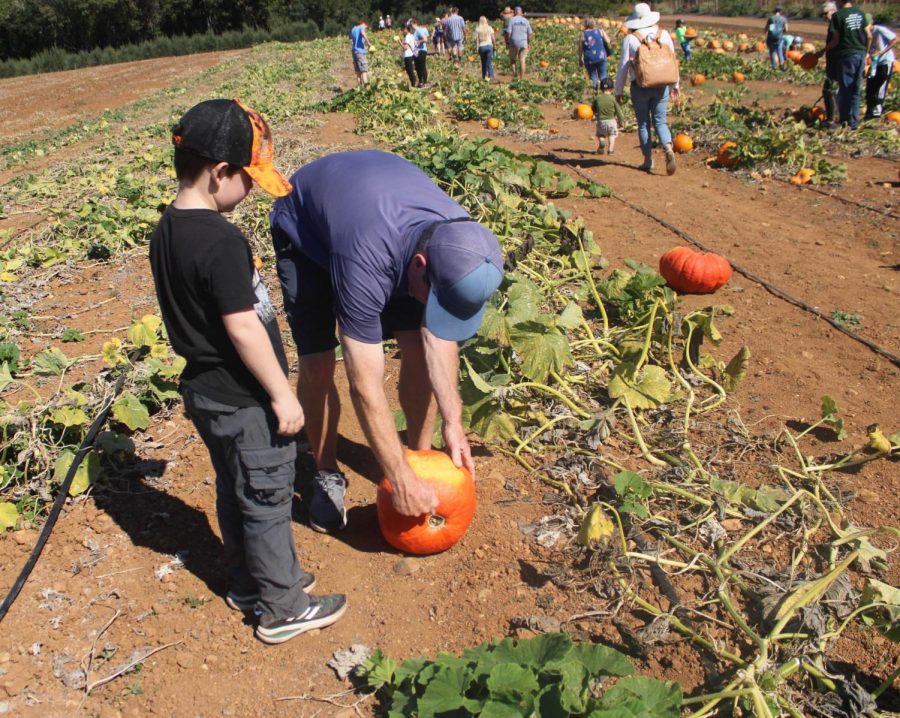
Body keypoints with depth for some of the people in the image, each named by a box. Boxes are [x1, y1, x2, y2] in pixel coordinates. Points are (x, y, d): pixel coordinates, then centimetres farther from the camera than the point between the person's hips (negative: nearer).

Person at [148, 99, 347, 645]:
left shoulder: (167, 231, 3)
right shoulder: (222, 241, -26)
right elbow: (242, 327, -25)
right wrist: (282, 394, -17)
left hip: (205, 390, 9)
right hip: (244, 401, -9)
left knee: (234, 493, 23)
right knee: (267, 502, 7)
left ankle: (248, 584, 41)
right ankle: (283, 608, 23)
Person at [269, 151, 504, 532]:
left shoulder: (459, 239, -29)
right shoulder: (366, 263, -46)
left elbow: (438, 338, -16)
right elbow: (366, 386, -41)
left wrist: (453, 422, -21)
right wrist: (401, 481, -36)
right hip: (305, 227, -4)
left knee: (417, 348, -7)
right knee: (317, 365, -12)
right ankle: (327, 475, 11)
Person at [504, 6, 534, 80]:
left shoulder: (511, 20, -4)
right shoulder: (525, 20, 5)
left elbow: (508, 32, -11)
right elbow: (530, 33, 5)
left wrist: (507, 42, -1)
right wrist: (529, 43, 14)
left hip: (514, 43, -2)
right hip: (524, 43, 2)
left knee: (512, 59, 13)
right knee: (522, 60, 5)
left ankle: (515, 73, -10)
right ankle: (521, 79, 3)